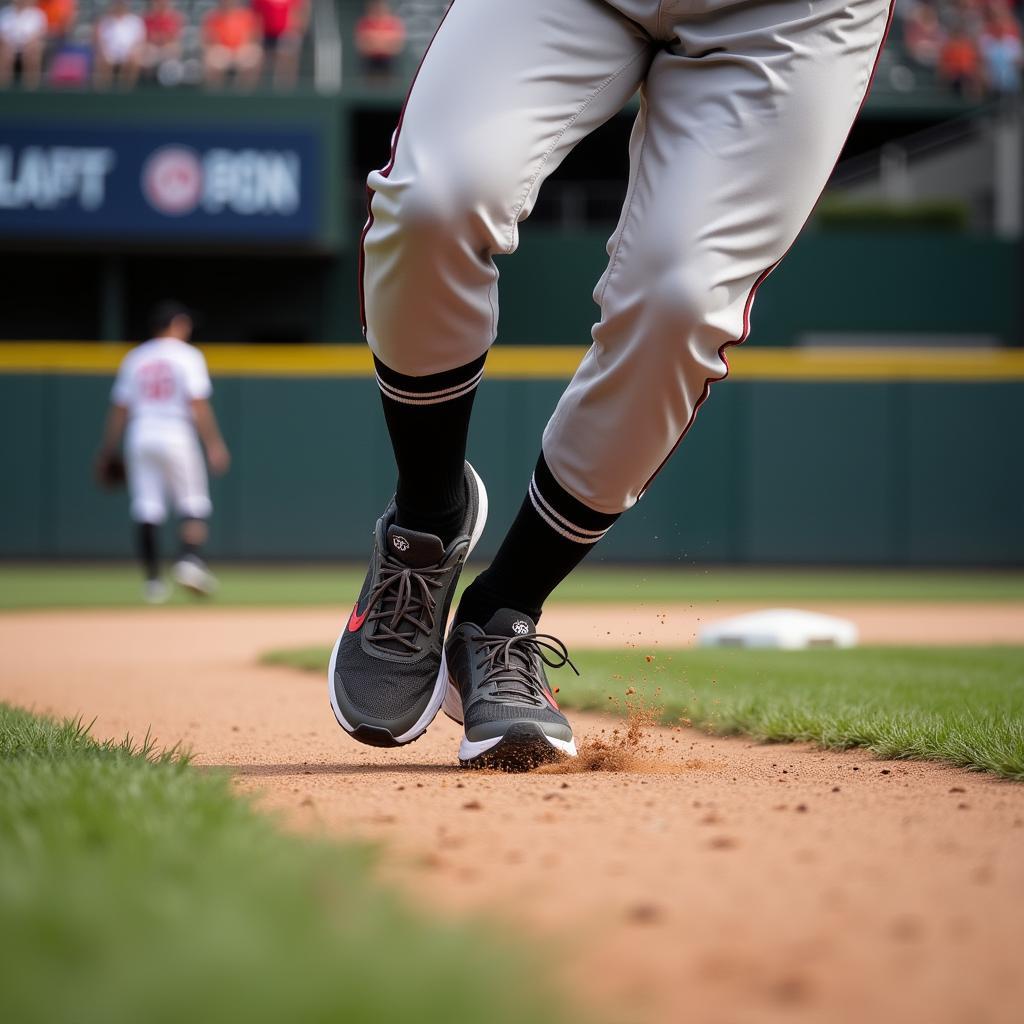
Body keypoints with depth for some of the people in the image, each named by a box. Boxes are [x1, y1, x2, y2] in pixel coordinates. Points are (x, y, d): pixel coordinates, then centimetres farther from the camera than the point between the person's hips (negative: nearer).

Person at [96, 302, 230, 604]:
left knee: (146, 511, 4)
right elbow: (198, 406, -11)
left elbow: (119, 410, 10)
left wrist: (106, 453, 14)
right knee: (193, 506, 3)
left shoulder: (134, 358, 12)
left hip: (139, 439, 4)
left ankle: (152, 580, 0)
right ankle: (190, 559, -20)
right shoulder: (188, 356, -1)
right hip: (177, 437, -4)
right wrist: (214, 445, -10)